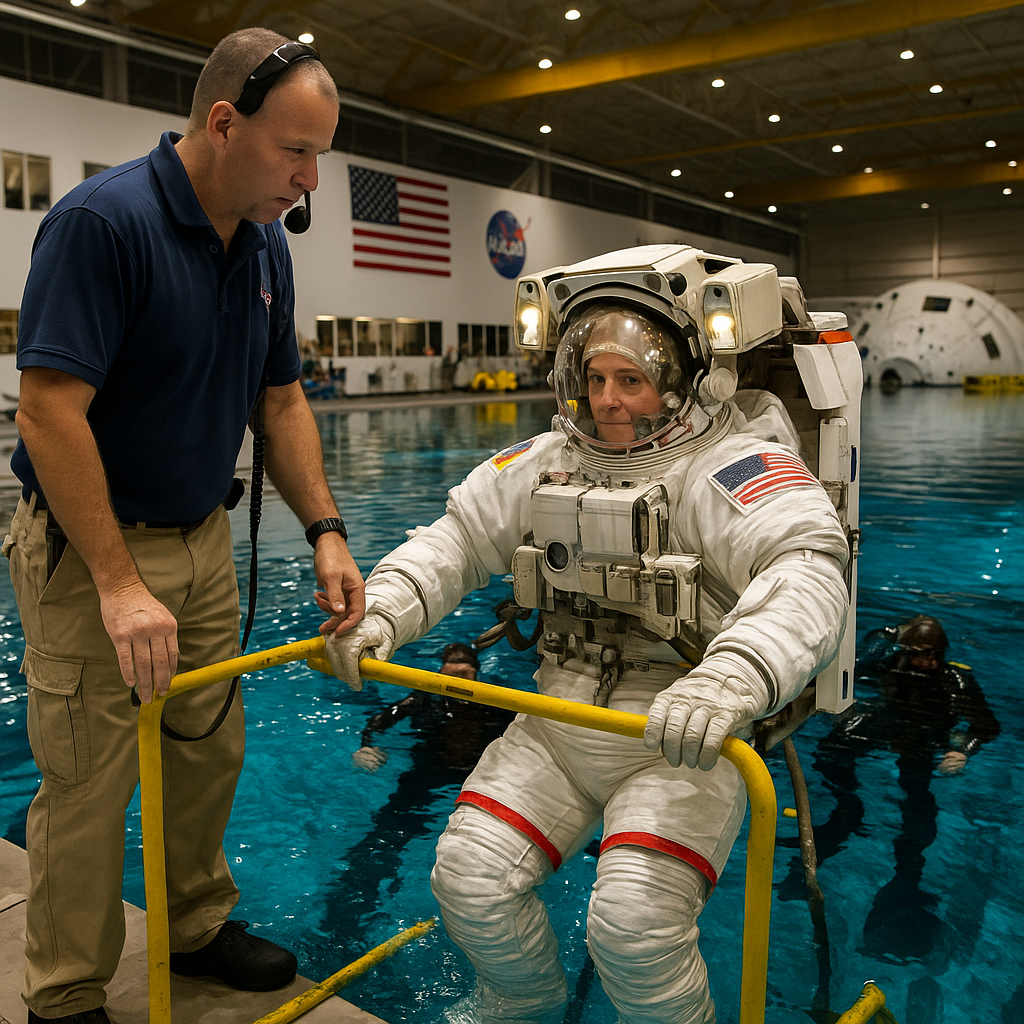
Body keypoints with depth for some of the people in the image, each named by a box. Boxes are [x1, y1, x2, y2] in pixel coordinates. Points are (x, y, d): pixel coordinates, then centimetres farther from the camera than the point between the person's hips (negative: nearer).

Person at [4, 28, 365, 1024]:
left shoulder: (265, 246, 5)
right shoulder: (102, 220, -20)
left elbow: (282, 400, 10)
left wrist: (325, 530, 0)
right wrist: (119, 586, -24)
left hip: (203, 541, 7)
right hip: (88, 551, -7)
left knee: (210, 754, 16)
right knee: (87, 789, 4)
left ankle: (197, 926, 38)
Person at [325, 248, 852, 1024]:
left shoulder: (731, 466, -14)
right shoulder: (549, 461, 6)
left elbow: (807, 575, -29)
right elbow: (455, 538, 10)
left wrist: (730, 680, -47)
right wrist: (380, 614, -7)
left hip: (681, 747, -5)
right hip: (557, 727, 6)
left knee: (633, 927, -20)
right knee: (469, 877, 0)